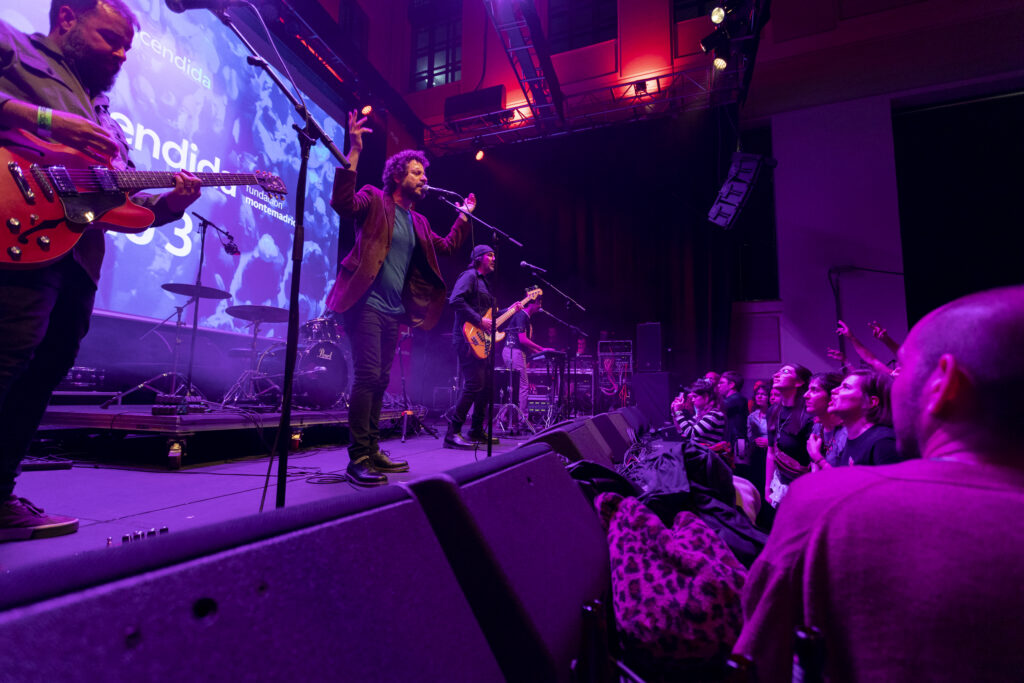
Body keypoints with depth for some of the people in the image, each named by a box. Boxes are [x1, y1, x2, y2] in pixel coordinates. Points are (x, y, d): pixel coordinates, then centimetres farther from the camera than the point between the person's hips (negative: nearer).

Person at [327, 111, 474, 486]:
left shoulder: (418, 222, 21)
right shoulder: (375, 200, 1)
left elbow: (447, 246, 29)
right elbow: (343, 203, -19)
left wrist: (465, 215, 29)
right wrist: (353, 153, -23)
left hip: (393, 312, 8)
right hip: (366, 304, -7)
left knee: (380, 381, 9)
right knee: (368, 376, -14)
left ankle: (372, 451, 19)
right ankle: (358, 458, -6)